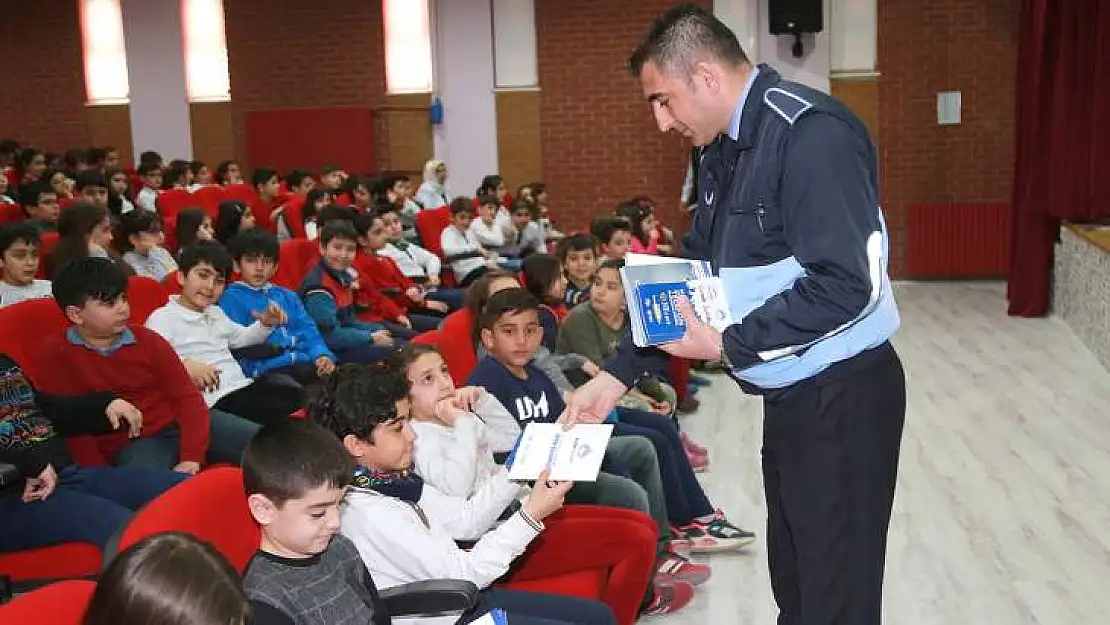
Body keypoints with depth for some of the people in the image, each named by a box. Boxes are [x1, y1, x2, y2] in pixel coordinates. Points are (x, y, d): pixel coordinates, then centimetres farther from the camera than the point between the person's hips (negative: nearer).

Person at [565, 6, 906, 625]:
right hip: (790, 393, 9)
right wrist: (618, 374, 9)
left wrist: (727, 346, -19)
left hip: (843, 394, -9)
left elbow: (845, 284, -26)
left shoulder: (813, 133, -20)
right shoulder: (724, 154, 9)